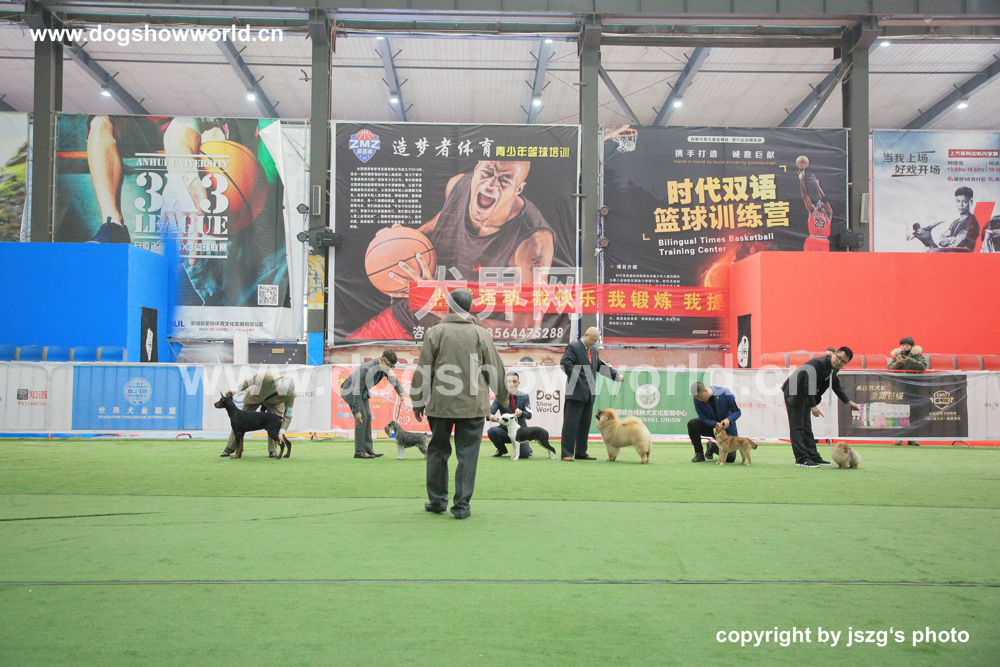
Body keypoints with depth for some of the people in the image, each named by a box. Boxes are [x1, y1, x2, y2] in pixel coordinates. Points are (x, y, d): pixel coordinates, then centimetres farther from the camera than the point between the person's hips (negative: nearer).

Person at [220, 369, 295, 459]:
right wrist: (235, 391, -19)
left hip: (273, 403, 0)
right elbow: (249, 381, -22)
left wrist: (281, 433, -37)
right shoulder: (267, 376, -43)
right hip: (255, 396, 0)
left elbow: (287, 416, -27)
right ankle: (230, 448, 16)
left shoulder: (291, 395, -35)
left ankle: (272, 450, -6)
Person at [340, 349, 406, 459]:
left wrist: (401, 393, -17)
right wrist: (357, 411, -35)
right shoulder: (366, 369, -34)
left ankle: (368, 449, 6)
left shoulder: (385, 367, -10)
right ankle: (359, 451, -12)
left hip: (363, 391, 9)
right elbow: (357, 390, -34)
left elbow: (394, 380, 4)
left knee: (368, 417, 3)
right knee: (362, 418, -16)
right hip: (350, 390, -9)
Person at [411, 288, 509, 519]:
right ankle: (462, 505, 5)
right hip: (473, 405, 0)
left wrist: (418, 403, 10)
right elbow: (495, 370, 8)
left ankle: (437, 500, 23)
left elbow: (423, 371, 1)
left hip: (440, 404, 0)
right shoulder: (480, 334, 2)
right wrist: (504, 397, 24)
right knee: (467, 454, 4)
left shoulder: (436, 332, 0)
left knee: (438, 450, 15)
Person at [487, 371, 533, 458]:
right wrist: (490, 416, -41)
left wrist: (521, 413, -30)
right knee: (491, 431, -31)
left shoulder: (524, 396, -1)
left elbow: (529, 415, -6)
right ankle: (502, 449, 2)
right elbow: (491, 411, -16)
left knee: (524, 454, -21)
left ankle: (527, 447, 20)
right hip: (505, 429, 1)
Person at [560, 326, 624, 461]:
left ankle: (581, 453, 18)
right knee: (571, 423, -7)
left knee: (585, 424, 11)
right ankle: (567, 453, -4)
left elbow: (602, 366, 24)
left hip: (589, 394, 8)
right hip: (576, 392, -8)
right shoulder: (573, 347, -5)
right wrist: (576, 378, -18)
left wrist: (617, 375, 13)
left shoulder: (594, 351, 20)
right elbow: (565, 363, -16)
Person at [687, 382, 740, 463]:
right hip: (710, 425, 1)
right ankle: (699, 454, -11)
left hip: (726, 427, -1)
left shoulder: (725, 394, -25)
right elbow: (704, 418, -16)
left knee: (730, 458, -11)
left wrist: (729, 419, -36)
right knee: (692, 424, -31)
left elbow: (737, 412, -15)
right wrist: (716, 424, -36)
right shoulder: (697, 399, -20)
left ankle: (713, 447, 23)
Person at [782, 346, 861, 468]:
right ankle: (801, 458, -13)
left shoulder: (834, 369, 3)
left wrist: (848, 402, 18)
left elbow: (836, 385, 20)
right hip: (794, 393, -10)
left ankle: (813, 457, 14)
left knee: (806, 427, 12)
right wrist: (813, 406, -27)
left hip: (805, 395, 10)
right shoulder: (818, 364, -26)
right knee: (797, 427, -10)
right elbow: (808, 385, -29)